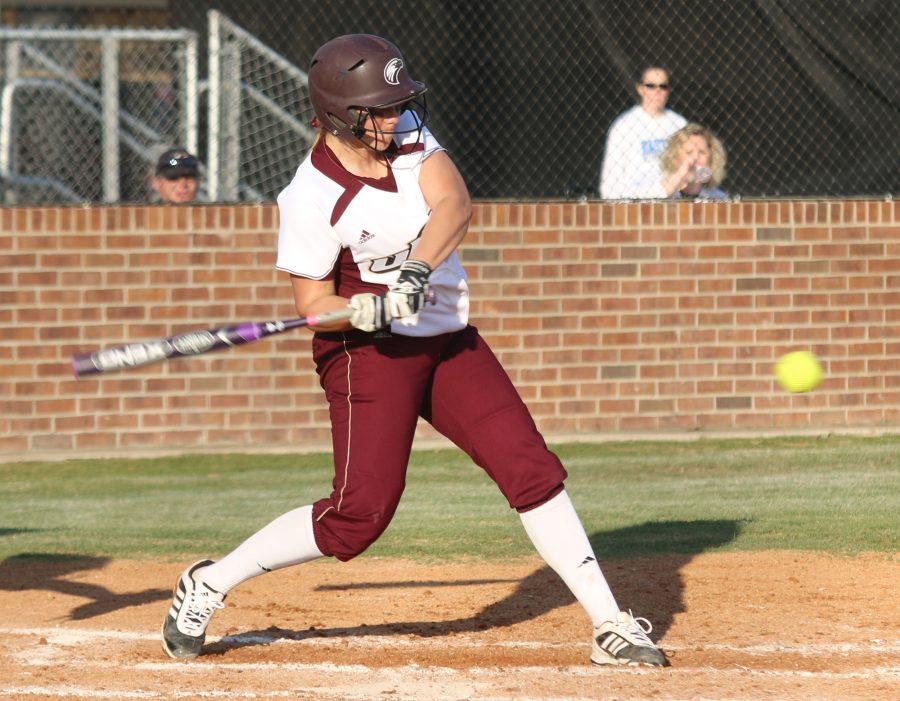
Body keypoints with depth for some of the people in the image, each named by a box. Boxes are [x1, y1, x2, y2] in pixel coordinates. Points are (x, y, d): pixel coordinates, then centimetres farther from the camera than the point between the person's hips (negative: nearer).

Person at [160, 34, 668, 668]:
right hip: (369, 355, -6)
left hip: (451, 342, 6)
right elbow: (314, 307, -13)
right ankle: (208, 586, 3)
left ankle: (608, 624, 2)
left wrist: (419, 267, -36)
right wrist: (370, 310, -33)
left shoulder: (408, 136, -3)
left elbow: (454, 204, -18)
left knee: (532, 468, -2)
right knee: (362, 511, -13)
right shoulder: (313, 199, -18)